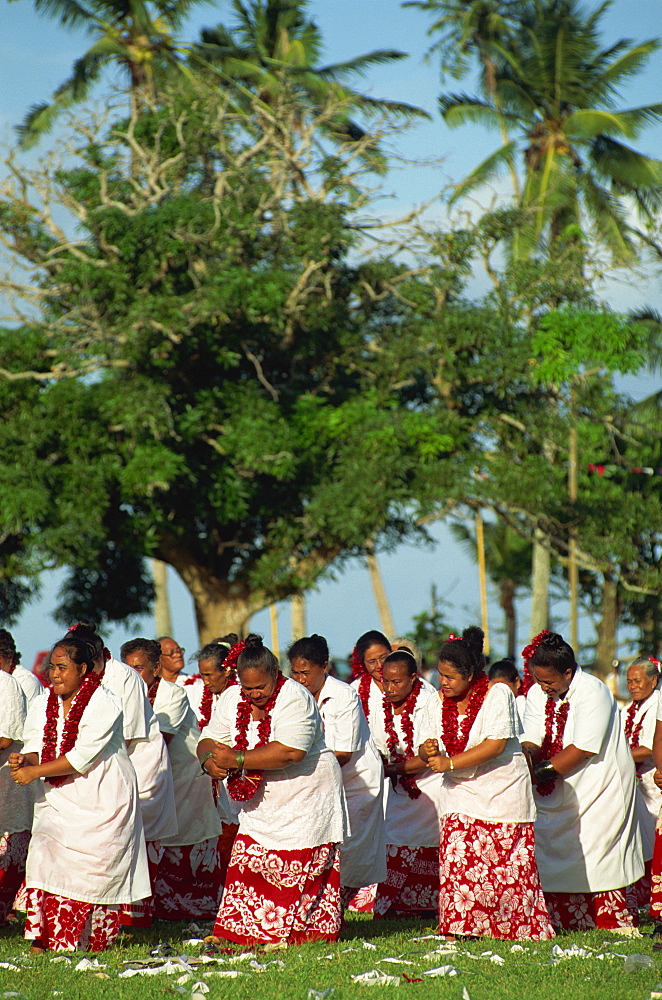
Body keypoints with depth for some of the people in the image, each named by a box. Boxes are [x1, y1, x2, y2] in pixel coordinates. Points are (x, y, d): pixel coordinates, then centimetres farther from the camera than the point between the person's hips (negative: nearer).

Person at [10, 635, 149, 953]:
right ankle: (42, 941, -13)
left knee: (95, 871, -6)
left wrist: (35, 771, -21)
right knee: (44, 858, -12)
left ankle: (95, 943, 4)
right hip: (57, 801, 5)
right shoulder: (42, 705, 7)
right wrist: (23, 759, -20)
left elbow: (83, 756, -20)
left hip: (102, 802, -5)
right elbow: (36, 748, 4)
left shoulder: (104, 705, -13)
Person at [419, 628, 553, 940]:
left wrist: (449, 762, -21)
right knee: (457, 858, -10)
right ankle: (461, 927, -8)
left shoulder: (497, 695, -12)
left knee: (506, 865, -4)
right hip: (461, 795, 5)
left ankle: (523, 927, 8)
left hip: (502, 794, -4)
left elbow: (496, 745, -21)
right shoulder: (439, 703, 5)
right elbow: (427, 750, 8)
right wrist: (427, 751, -18)